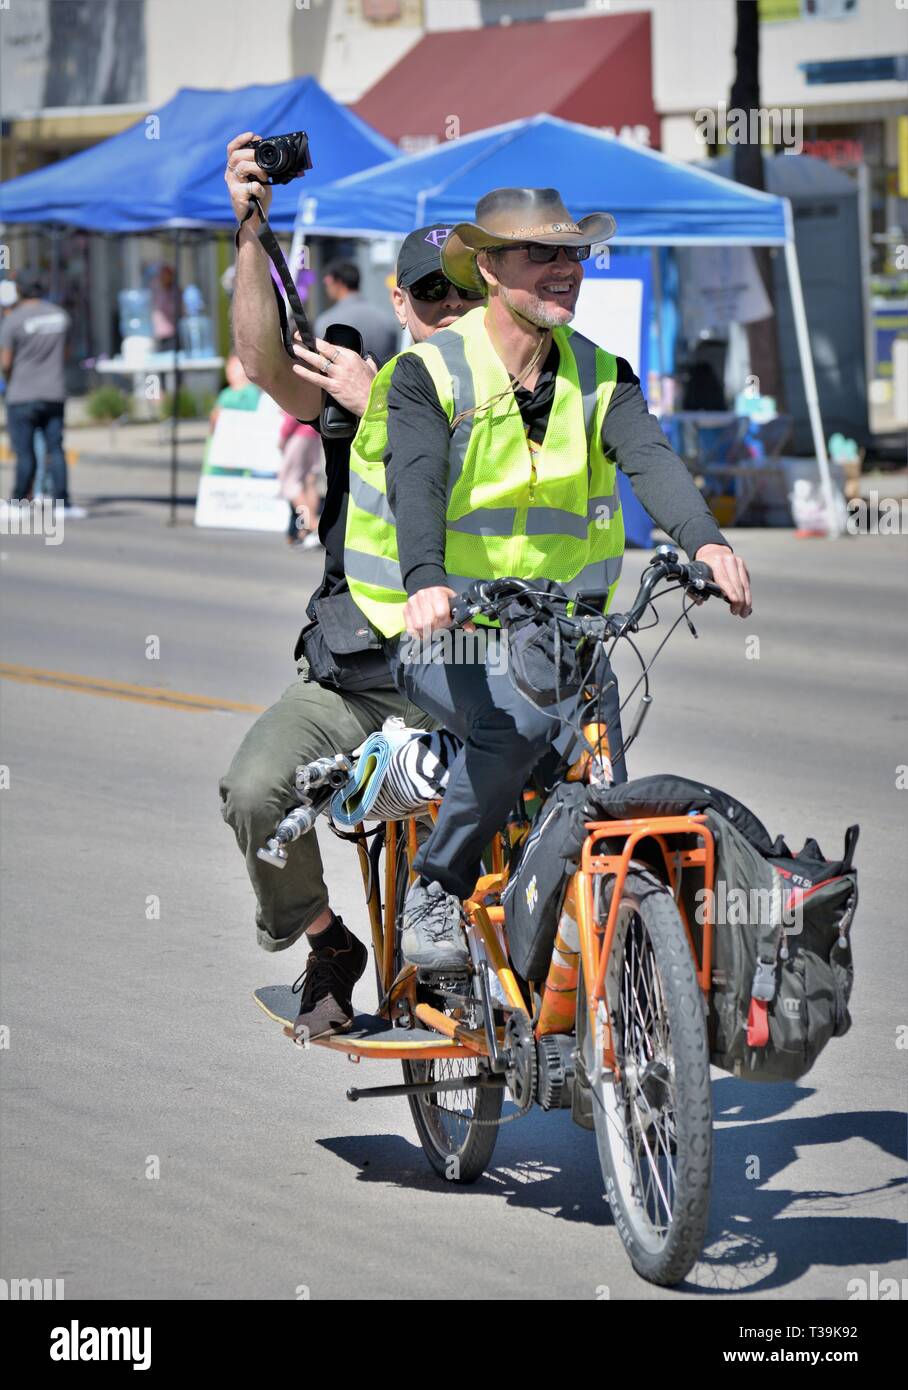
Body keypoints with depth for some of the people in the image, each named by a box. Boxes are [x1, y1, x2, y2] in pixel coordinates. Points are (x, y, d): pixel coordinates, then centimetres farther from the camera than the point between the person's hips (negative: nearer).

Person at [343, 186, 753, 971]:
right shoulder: (429, 374, -7)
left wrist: (705, 542, -35)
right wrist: (426, 582, -45)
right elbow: (415, 485, -24)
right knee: (516, 722, -33)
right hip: (438, 624, -4)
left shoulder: (599, 377, 5)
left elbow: (651, 459, -13)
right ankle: (435, 891, -12)